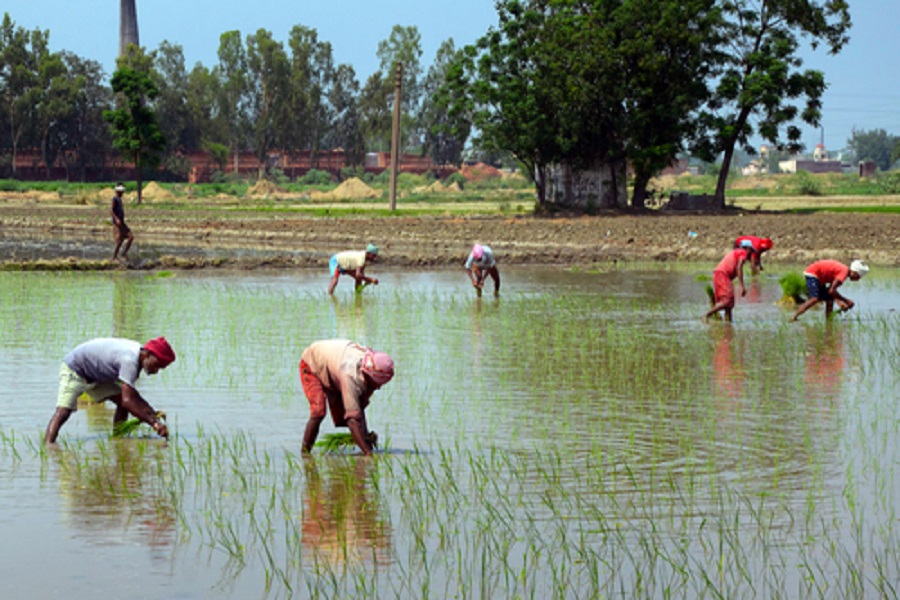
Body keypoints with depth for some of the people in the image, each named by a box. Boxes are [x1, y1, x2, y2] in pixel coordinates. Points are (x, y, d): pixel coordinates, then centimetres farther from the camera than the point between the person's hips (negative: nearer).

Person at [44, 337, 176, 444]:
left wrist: (153, 414, -9)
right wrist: (153, 423, -38)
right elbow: (127, 400, -39)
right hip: (73, 368, -10)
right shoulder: (130, 360, -33)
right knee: (64, 411, -27)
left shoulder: (137, 352, -3)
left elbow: (132, 396, 5)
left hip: (94, 375, 10)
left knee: (122, 403, 1)